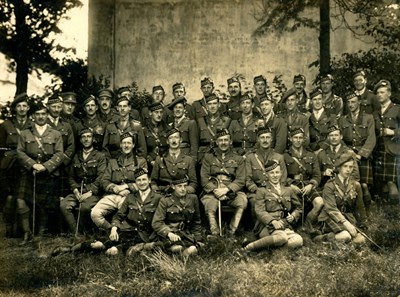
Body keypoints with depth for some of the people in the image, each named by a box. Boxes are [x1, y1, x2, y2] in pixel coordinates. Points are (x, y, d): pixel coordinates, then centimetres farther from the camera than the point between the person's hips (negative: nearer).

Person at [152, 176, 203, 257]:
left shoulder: (193, 199, 10)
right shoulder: (165, 201, 1)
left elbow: (197, 222, 22)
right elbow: (156, 223, -7)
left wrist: (198, 240, 16)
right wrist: (169, 233, -24)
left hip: (187, 234, 3)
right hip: (169, 235, -2)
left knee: (192, 250, -28)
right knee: (177, 248, -33)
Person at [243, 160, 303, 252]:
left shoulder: (288, 190, 21)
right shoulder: (261, 191, 8)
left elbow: (298, 207, 29)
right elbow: (260, 211, -4)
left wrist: (293, 216, 5)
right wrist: (273, 221, -22)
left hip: (285, 226, 4)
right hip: (267, 226, -4)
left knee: (298, 241, -28)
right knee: (282, 237, -37)